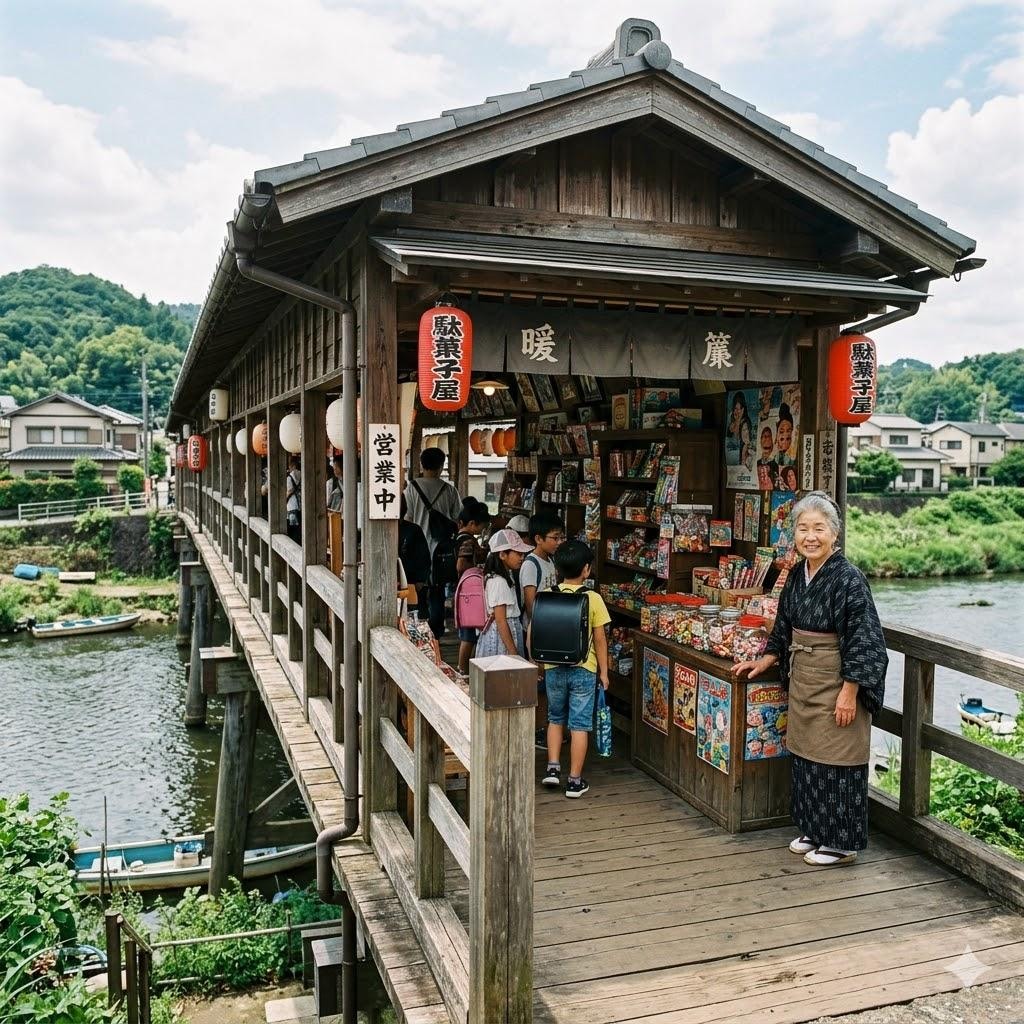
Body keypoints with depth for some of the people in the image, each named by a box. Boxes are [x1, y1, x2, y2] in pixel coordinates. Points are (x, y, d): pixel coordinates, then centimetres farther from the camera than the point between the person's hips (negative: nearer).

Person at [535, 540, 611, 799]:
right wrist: (603, 671, 4)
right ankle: (575, 781, 11)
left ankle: (553, 768, 17)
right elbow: (600, 639, -7)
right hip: (584, 670, -2)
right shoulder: (593, 599, -11)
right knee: (579, 725, 6)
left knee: (556, 719, 22)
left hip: (554, 669, 2)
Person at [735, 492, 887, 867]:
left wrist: (849, 692, -19)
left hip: (835, 682, -8)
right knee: (804, 754, 15)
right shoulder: (797, 575, 5)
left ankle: (841, 842, 17)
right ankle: (814, 830, 31)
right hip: (802, 680, 8)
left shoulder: (848, 579, -17)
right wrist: (763, 662, 17)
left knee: (835, 759, 2)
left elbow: (862, 641, -18)